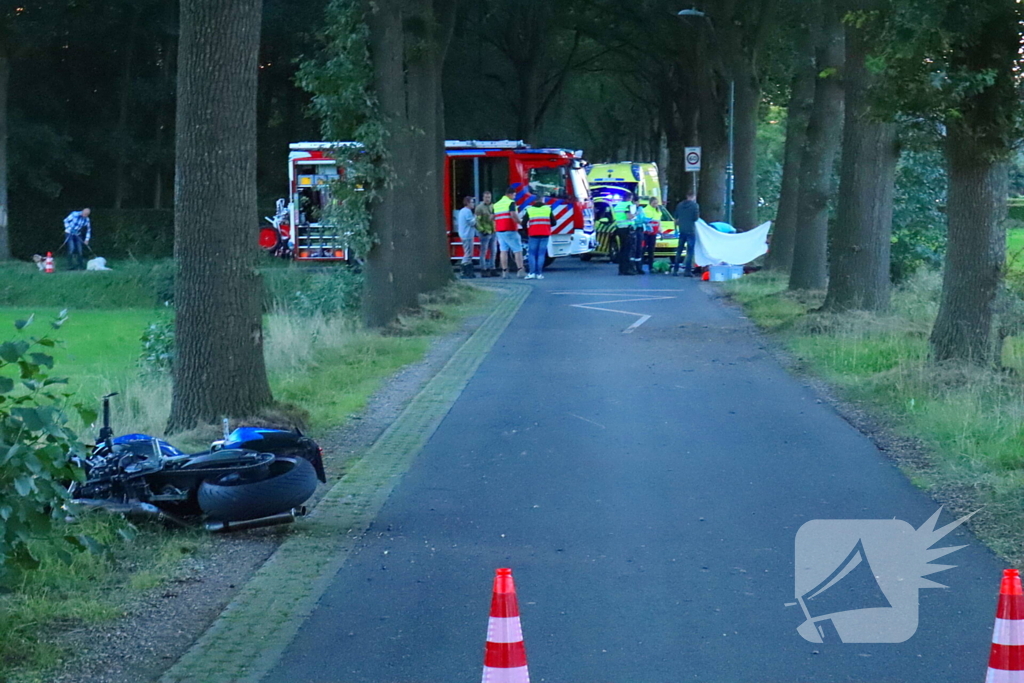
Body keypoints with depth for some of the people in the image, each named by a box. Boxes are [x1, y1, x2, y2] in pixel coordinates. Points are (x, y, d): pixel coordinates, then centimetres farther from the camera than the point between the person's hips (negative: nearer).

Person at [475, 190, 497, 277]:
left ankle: (492, 269, 15)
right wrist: (482, 230, -15)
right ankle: (483, 270, 0)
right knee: (484, 252, -3)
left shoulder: (493, 206, 14)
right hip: (485, 233, -6)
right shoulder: (480, 207, -5)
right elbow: (477, 221, -10)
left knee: (494, 251, 8)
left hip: (493, 232, 6)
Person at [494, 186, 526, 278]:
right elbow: (514, 215, -18)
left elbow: (492, 218, 15)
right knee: (518, 250, -3)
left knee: (504, 251, 6)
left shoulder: (496, 204, 15)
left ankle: (504, 271, 1)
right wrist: (521, 222, -5)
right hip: (510, 231, -7)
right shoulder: (511, 203, -7)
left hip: (499, 231, 7)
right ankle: (521, 271, -9)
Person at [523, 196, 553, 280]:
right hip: (545, 234, 1)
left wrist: (526, 231, 15)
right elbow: (553, 222, 6)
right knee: (541, 254, 3)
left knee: (532, 254, 3)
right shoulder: (548, 209, 8)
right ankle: (539, 274, -2)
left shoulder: (529, 210, 6)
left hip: (534, 235, -1)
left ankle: (532, 273, -8)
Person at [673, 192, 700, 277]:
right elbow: (696, 218, -12)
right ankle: (687, 271, -8)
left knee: (679, 250, 14)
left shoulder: (679, 205, 7)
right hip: (691, 230, -5)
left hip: (681, 230, 5)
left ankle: (675, 270, 14)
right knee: (690, 251, -2)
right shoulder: (695, 205, -9)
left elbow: (676, 217, 11)